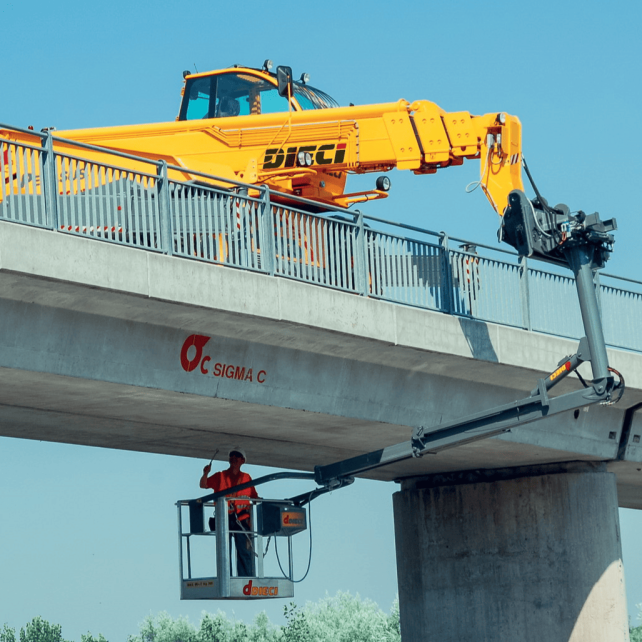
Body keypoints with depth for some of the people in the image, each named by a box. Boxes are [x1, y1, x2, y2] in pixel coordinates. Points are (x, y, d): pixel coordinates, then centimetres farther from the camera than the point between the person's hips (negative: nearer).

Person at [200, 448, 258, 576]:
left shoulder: (246, 478, 14)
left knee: (245, 553, -4)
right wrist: (205, 474, -22)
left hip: (241, 520, 1)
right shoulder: (220, 476, 10)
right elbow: (203, 485, -2)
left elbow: (254, 498, 12)